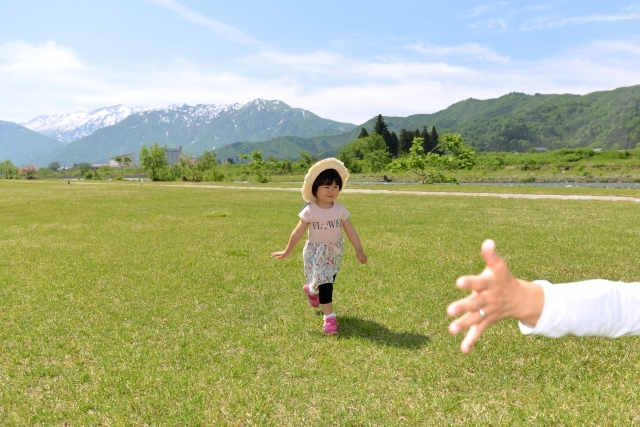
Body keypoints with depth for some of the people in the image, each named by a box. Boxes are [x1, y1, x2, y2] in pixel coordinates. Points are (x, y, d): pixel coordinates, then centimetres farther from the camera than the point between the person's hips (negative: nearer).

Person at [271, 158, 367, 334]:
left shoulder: (340, 210, -9)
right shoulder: (310, 211, -19)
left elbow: (350, 231, -6)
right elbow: (298, 233, -10)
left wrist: (359, 250, -12)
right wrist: (287, 252, -4)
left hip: (334, 252, 5)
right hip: (316, 252, -4)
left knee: (328, 281, 20)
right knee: (324, 283, -9)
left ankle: (311, 289, 52)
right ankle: (329, 317, 1)